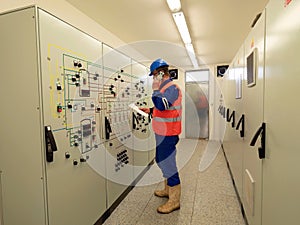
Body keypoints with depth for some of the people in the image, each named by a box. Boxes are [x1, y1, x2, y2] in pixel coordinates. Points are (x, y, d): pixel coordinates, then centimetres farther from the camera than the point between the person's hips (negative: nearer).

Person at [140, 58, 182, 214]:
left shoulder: (172, 88, -17)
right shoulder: (165, 87, 15)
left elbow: (161, 105, -33)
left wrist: (155, 89, -19)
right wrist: (150, 111, 15)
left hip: (168, 134, -11)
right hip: (162, 132, 11)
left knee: (168, 164, -3)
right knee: (162, 161, 21)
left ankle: (174, 200, 13)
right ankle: (168, 190, 38)